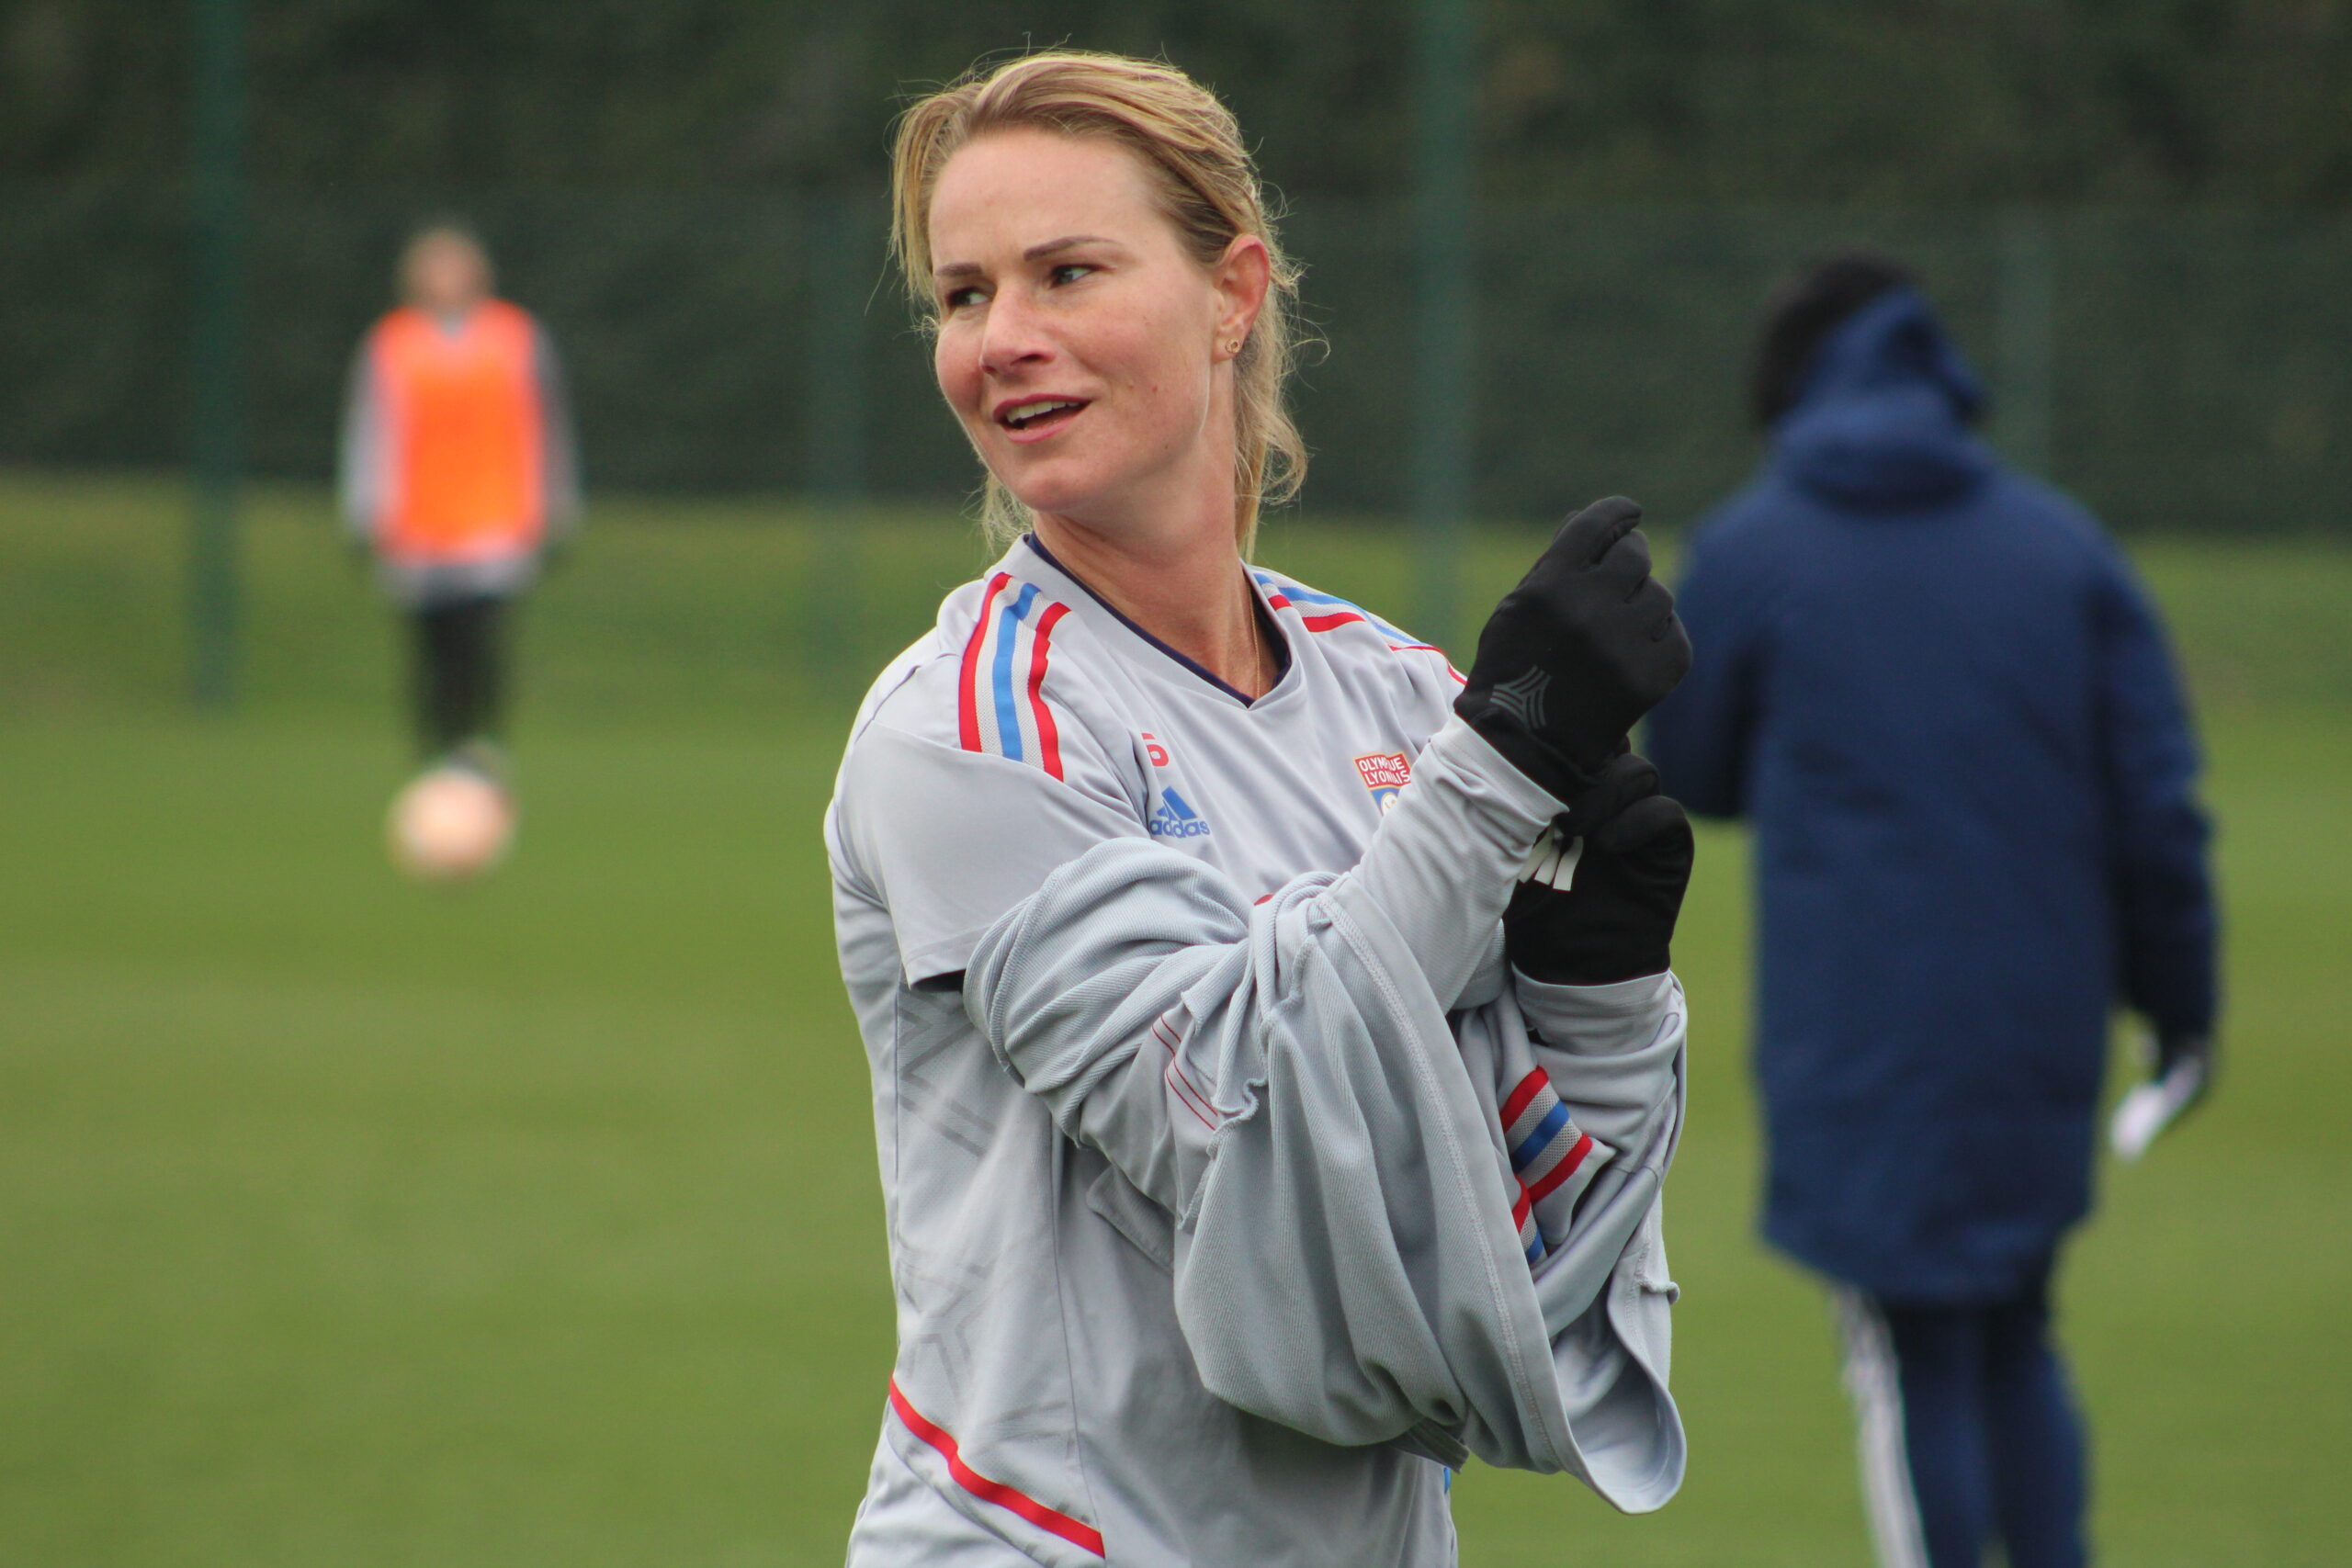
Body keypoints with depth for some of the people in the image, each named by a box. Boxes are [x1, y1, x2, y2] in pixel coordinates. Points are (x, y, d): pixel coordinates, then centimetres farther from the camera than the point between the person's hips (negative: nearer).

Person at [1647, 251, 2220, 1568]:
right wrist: (2179, 999, 9)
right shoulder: (2065, 545, 5)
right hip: (2045, 1016, 3)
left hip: (1861, 1030, -3)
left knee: (1915, 1363, 1)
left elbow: (1692, 778, 11)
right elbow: (2158, 803, 2)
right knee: (2016, 1346, 17)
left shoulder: (1745, 556, -1)